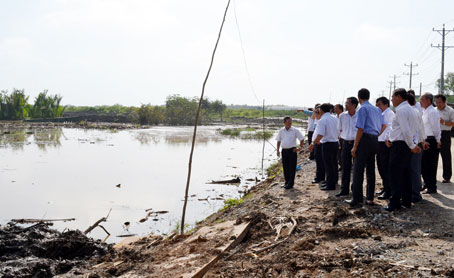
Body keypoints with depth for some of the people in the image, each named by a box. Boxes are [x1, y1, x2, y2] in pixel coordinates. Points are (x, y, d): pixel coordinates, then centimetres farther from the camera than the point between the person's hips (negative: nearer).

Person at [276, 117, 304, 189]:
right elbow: (278, 141, 14)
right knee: (285, 167, 9)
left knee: (292, 168, -3)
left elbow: (302, 139, 0)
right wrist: (278, 150, 9)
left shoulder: (295, 130, -6)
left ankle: (290, 183, 0)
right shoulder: (281, 131, 5)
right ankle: (287, 181, 21)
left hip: (292, 151, -4)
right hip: (284, 150, 4)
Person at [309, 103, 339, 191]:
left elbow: (320, 135, -23)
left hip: (327, 144, -7)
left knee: (328, 165, 0)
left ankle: (330, 185, 5)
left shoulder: (322, 120, -16)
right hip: (335, 143, 7)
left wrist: (313, 144, -14)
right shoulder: (335, 119, 7)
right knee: (334, 163, 18)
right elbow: (339, 131, 14)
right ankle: (334, 181, 30)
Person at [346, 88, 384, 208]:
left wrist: (355, 147, -14)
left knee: (358, 170, -6)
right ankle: (370, 199, 16)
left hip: (365, 139, -8)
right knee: (371, 169, 13)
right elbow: (383, 126, 21)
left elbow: (360, 129, -15)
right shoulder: (377, 109, 16)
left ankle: (357, 200, -8)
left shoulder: (362, 109, -8)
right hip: (375, 140, 8)